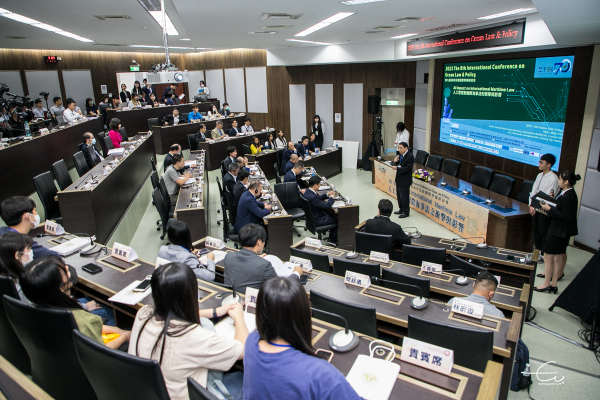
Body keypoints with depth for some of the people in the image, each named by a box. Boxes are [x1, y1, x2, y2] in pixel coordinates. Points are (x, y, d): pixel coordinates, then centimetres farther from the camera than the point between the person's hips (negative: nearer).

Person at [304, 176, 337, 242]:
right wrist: (331, 197, -10)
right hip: (318, 220, -10)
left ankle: (332, 236, 33)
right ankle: (333, 240, 24)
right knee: (338, 220, 6)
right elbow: (327, 205, -28)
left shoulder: (308, 192, -3)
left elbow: (318, 197, 16)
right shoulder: (312, 197, -34)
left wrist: (327, 195, 2)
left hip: (313, 216, 10)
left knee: (334, 215, 23)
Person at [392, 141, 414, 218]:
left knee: (404, 196, 0)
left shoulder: (410, 156, -20)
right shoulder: (400, 154, 6)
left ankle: (406, 212, 14)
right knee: (399, 195, 19)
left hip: (405, 180, -9)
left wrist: (397, 168, -29)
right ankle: (401, 209, 34)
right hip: (399, 179, 9)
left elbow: (407, 168, -24)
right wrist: (395, 161, -9)